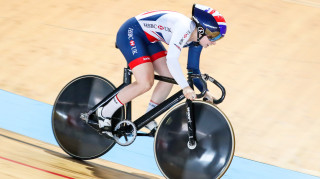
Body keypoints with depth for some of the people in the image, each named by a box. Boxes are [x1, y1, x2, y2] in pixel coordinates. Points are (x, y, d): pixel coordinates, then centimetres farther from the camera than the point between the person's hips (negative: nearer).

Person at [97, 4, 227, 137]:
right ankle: (104, 113, -7)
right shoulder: (185, 27, -29)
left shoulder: (196, 42, 0)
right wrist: (185, 87, -36)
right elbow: (171, 59, -36)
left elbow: (193, 70, 11)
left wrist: (205, 92, -1)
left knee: (169, 77, -3)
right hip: (130, 33, -10)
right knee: (145, 83, -21)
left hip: (148, 39, 10)